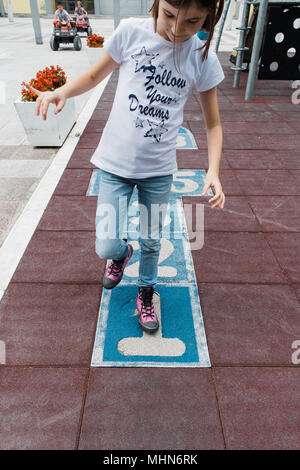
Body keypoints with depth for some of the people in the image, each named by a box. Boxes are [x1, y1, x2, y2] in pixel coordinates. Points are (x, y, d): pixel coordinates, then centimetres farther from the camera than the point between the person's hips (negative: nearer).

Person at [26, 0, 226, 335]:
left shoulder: (202, 58, -4)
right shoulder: (132, 31, -7)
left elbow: (213, 123, 2)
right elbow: (95, 75, 8)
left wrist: (213, 171, -13)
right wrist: (63, 91, -13)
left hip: (159, 169, 1)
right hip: (116, 162, 0)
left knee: (151, 242, 13)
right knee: (106, 246, -4)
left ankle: (146, 294, 44)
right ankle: (122, 253, 36)